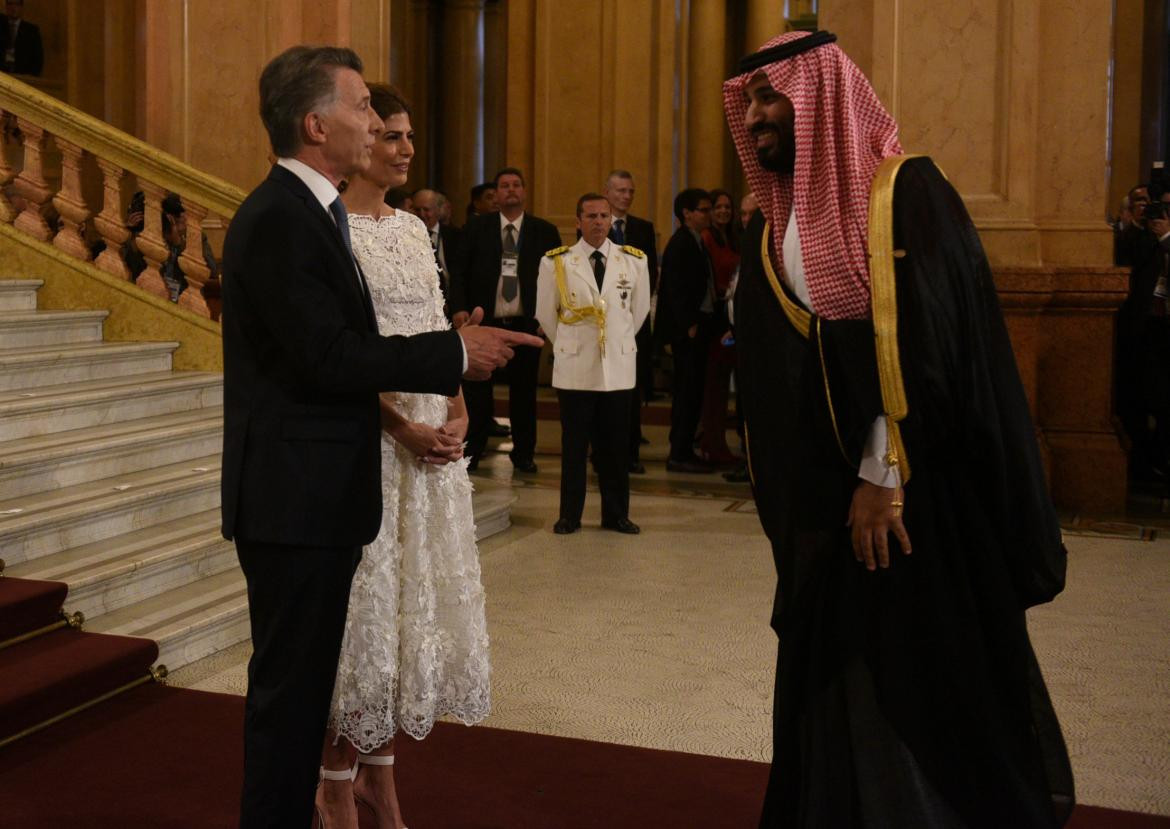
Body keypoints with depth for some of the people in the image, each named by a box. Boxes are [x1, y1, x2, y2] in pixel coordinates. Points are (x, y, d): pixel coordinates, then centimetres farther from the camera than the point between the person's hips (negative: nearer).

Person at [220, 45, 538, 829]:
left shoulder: (306, 211, 14)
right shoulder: (279, 219, -17)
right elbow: (330, 355, -23)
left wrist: (450, 358, 3)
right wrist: (456, 352, -15)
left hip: (314, 490, 10)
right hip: (295, 494, -10)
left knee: (304, 678, 18)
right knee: (291, 683, 1)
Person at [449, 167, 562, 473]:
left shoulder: (544, 231, 5)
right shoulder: (477, 227, 5)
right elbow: (459, 270, 2)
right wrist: (459, 307, -10)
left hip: (525, 323, 0)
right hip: (484, 321, 0)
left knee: (524, 390, 7)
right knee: (476, 389, 4)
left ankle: (523, 454, 19)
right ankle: (471, 451, 15)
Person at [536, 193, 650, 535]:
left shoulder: (634, 260, 4)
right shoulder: (556, 262, 0)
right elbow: (545, 313, 10)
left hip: (619, 367, 1)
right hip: (574, 368, -1)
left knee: (616, 445, 5)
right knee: (574, 444, 3)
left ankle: (615, 514, 16)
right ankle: (569, 515, 13)